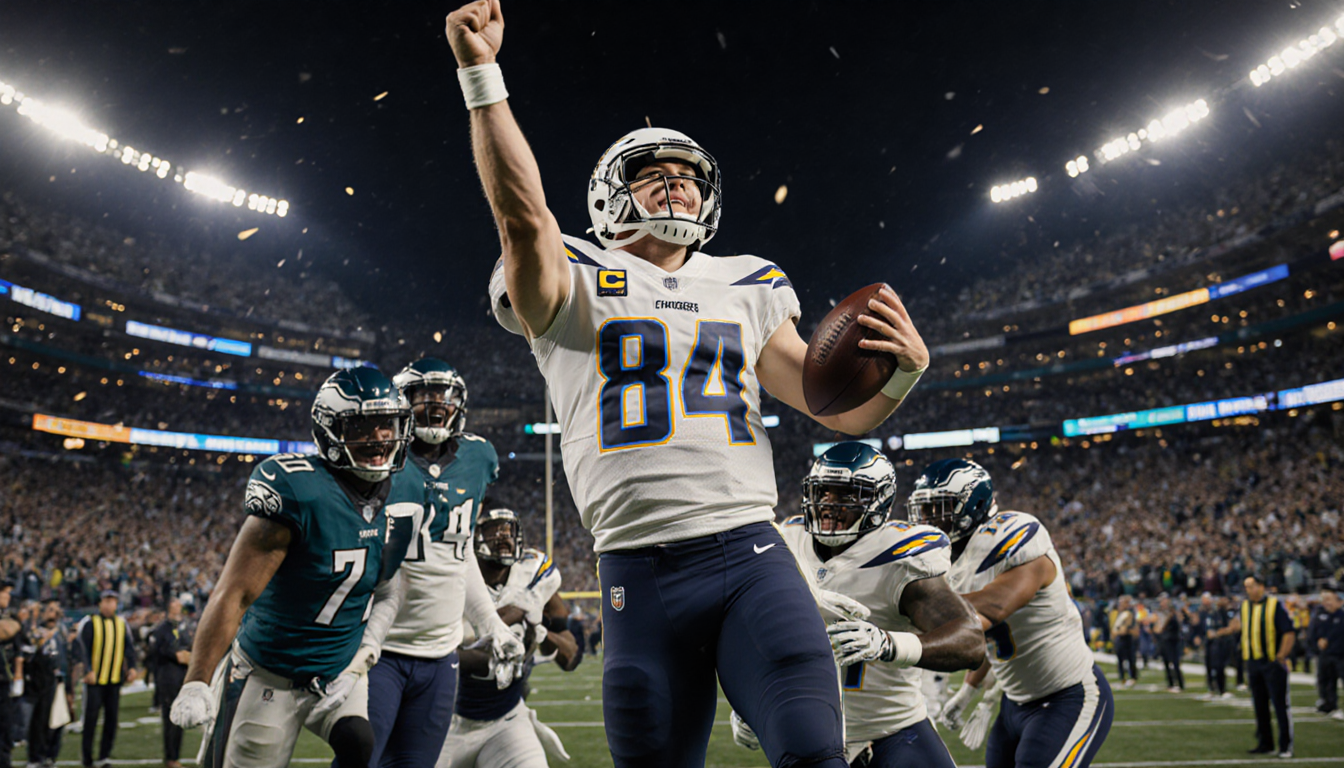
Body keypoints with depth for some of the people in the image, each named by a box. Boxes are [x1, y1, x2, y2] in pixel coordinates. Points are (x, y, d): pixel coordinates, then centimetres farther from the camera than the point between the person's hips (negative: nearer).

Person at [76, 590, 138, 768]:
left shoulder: (122, 624, 10)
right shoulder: (90, 623, -2)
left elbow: (129, 647, 7)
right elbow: (84, 648, -8)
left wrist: (131, 667, -5)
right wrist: (89, 670, -17)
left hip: (115, 679, 4)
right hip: (95, 679, -4)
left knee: (112, 717, 4)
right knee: (91, 717, -1)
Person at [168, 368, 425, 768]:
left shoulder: (406, 497, -4)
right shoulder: (297, 491, -24)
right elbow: (234, 594, -21)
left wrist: (359, 663, -3)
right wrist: (196, 684, -21)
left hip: (341, 671, 4)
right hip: (269, 675, -4)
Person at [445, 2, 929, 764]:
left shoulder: (747, 292, 17)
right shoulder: (578, 287, 8)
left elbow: (847, 410, 15)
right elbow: (523, 213, -14)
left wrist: (905, 366, -5)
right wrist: (480, 73, -16)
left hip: (751, 553, 2)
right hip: (640, 574, -2)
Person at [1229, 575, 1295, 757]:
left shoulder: (1275, 605, -8)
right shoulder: (1245, 606, 11)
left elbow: (1289, 633, -10)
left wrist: (1281, 656, -13)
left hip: (1273, 662, -6)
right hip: (1253, 663, 6)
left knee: (1280, 705, -3)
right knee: (1260, 706, 11)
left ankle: (1286, 745, 4)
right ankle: (1265, 743, 19)